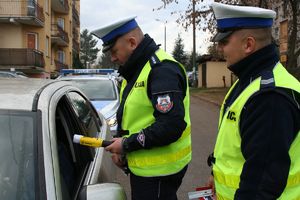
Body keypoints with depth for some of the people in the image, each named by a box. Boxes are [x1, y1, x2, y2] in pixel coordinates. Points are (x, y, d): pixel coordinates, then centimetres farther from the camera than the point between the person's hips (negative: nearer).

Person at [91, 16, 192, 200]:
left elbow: (171, 126, -28)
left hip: (159, 170, -9)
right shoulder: (137, 70, 12)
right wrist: (120, 149, 4)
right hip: (143, 166, 9)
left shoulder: (162, 69, -19)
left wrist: (127, 144, -19)